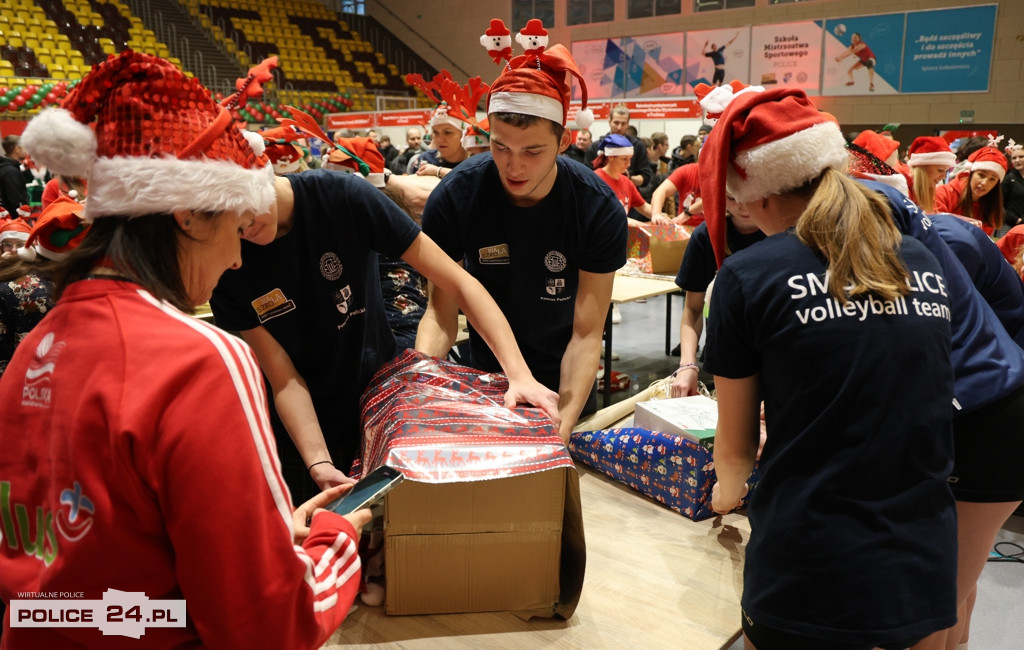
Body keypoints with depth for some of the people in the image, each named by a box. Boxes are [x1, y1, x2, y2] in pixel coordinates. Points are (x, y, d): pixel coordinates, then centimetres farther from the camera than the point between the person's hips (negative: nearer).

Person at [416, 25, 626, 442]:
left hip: (565, 380, 0)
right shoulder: (453, 198, -23)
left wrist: (564, 421, -38)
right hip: (486, 374, 1)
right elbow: (441, 310, -19)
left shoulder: (599, 210, -25)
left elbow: (586, 333, -25)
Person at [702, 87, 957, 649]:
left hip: (810, 578, -4)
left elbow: (735, 446, -1)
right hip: (926, 576, 5)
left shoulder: (748, 276, -10)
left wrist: (727, 490, 22)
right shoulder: (926, 265, 4)